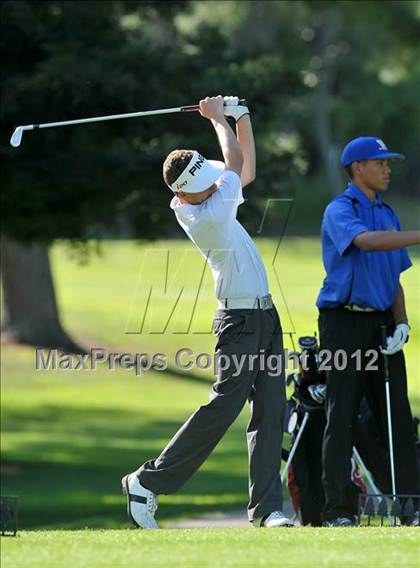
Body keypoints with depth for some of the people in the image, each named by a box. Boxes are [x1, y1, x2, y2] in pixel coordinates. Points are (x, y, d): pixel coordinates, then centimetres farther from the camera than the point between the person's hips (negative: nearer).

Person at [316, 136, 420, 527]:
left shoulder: (387, 214, 19)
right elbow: (366, 241, -27)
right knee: (342, 417, -6)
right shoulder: (340, 210, -5)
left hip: (382, 324, 7)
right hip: (344, 321, -7)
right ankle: (338, 511, -5)